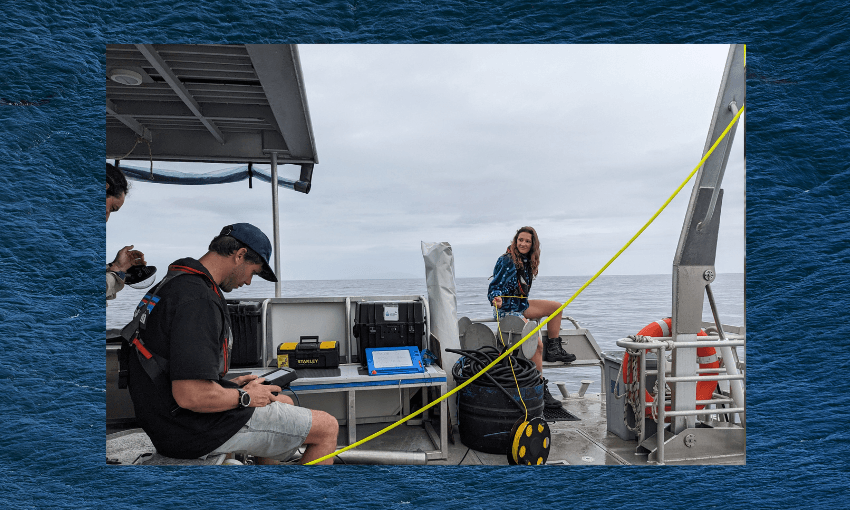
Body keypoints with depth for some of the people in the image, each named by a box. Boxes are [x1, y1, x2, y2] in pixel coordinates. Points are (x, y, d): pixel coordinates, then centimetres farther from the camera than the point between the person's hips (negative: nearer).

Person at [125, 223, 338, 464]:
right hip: (196, 430, -11)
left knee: (284, 402, 28)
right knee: (327, 427, -3)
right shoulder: (199, 299, -25)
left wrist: (229, 384, 12)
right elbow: (190, 396, -31)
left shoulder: (173, 283, 10)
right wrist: (245, 397, -14)